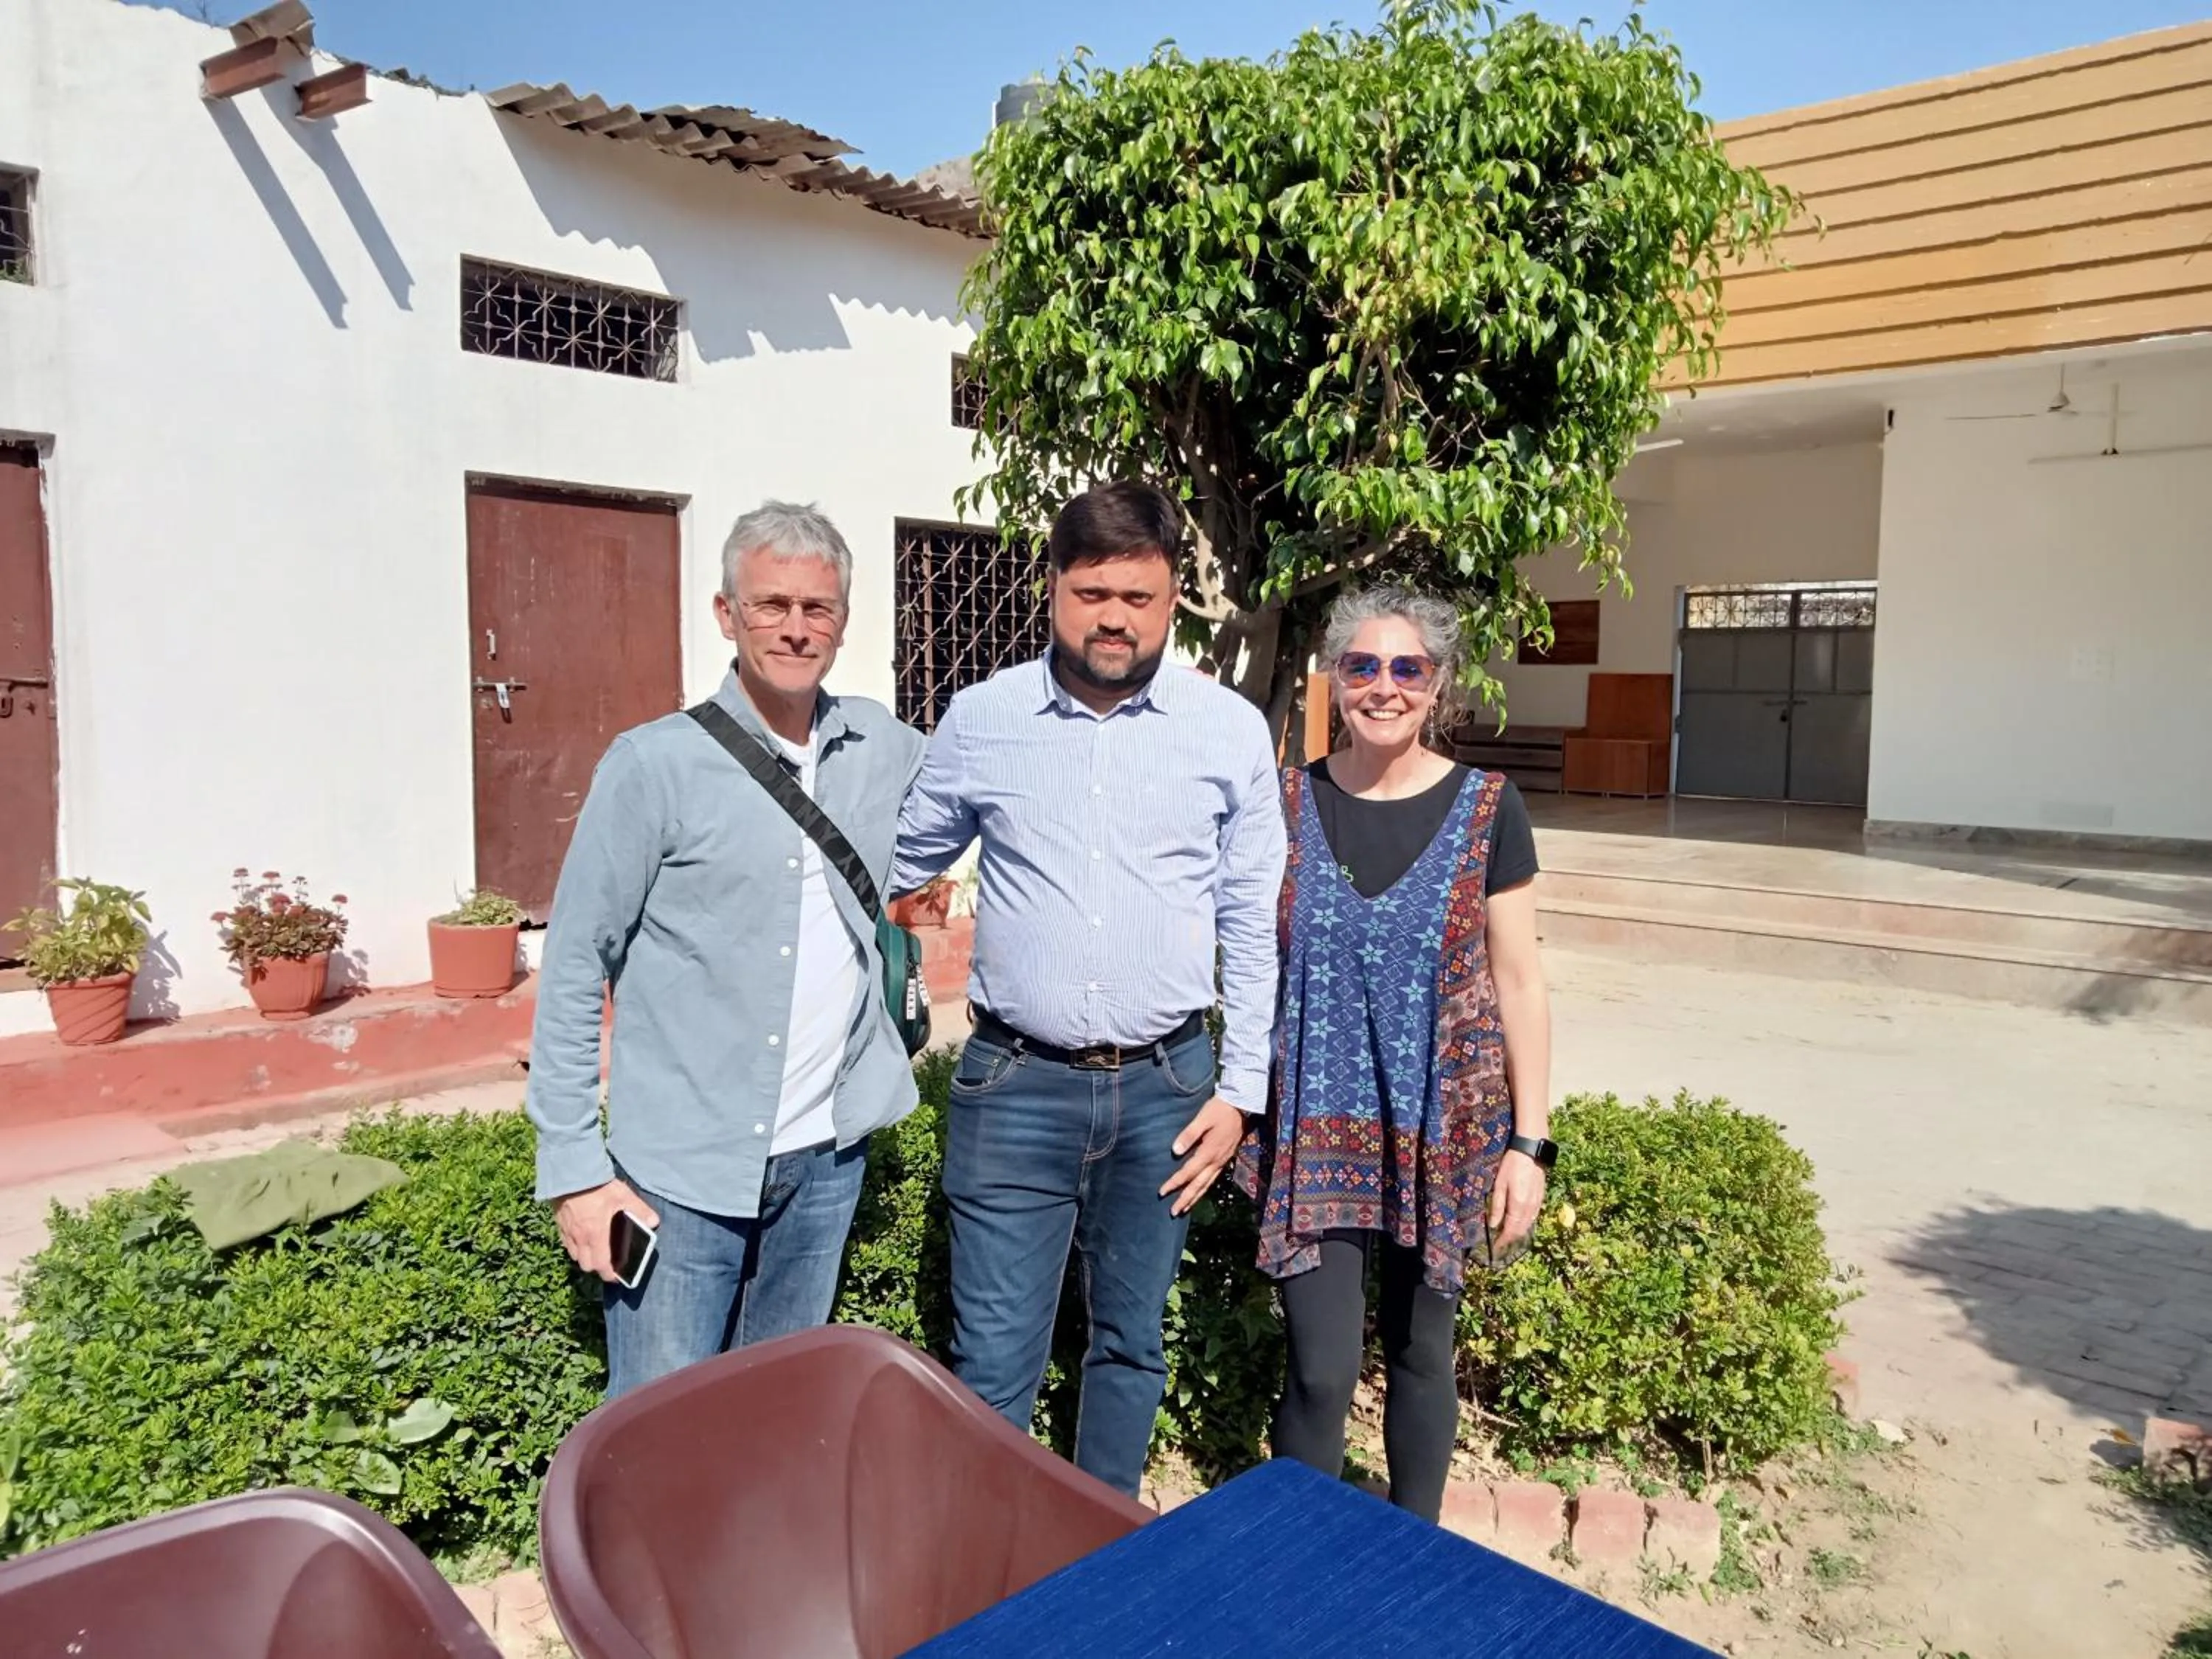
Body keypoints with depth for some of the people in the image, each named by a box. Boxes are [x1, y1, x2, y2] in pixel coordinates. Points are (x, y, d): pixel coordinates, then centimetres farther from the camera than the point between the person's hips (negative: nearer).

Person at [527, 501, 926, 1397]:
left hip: (828, 1157, 4)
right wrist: (573, 1170, -11)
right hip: (682, 1170, -4)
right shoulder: (656, 764, -10)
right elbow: (573, 971, -8)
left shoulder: (880, 747, 2)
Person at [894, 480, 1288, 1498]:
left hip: (1165, 1087, 1)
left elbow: (1254, 925, 3)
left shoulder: (1232, 732, -2)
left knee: (1130, 1341, 18)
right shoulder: (982, 718, -1)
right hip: (1016, 1082, -1)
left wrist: (1240, 1091, 1)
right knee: (993, 1360, 3)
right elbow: (902, 864, 13)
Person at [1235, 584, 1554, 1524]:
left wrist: (1529, 1140, -4)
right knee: (1321, 1369, -3)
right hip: (1316, 1126, 0)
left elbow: (1519, 983, -1)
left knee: (1421, 1352, 14)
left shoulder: (1485, 811, -4)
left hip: (1440, 1125, 0)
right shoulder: (1286, 805, -1)